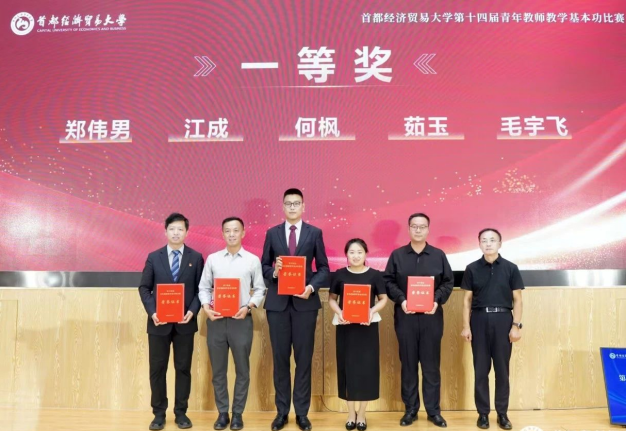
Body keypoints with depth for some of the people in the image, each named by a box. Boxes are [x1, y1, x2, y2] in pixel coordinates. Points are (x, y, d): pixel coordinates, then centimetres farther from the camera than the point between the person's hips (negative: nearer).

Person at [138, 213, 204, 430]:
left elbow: (201, 288, 2)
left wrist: (193, 310, -12)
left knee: (183, 368, 7)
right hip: (159, 322, 0)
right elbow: (144, 288, 3)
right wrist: (152, 311, -11)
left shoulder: (196, 258, 2)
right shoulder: (154, 257, 4)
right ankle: (159, 413, 21)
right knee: (157, 369, 7)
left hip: (185, 322, 0)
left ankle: (181, 412, 20)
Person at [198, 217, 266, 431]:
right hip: (216, 320, 2)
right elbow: (204, 287, 7)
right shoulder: (212, 259, 6)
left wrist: (249, 306, -12)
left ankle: (238, 413, 21)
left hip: (241, 321, -1)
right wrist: (206, 307, -9)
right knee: (218, 370, 9)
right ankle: (222, 413, 23)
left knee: (242, 370, 7)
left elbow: (260, 289, 3)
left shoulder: (253, 260, 2)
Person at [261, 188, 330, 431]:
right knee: (280, 358, 7)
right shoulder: (272, 233, 6)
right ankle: (282, 411, 20)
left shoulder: (314, 233, 3)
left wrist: (312, 287, -13)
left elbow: (323, 268, 3)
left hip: (305, 302, -1)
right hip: (277, 302, 1)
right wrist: (274, 272, -13)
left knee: (304, 358, 5)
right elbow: (264, 266, 8)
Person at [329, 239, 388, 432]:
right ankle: (351, 413, 21)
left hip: (367, 326, -1)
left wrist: (373, 311, -16)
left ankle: (362, 414, 18)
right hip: (345, 325, 1)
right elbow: (332, 299, 6)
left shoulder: (375, 275, -2)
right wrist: (338, 312, -13)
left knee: (366, 366, 3)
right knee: (347, 366, 6)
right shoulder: (339, 275, 0)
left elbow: (383, 299, 3)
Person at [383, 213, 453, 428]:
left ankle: (434, 411, 17)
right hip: (405, 316, 0)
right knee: (408, 364, 7)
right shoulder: (397, 255, 4)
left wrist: (437, 300, -11)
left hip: (431, 316, 0)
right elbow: (388, 282, 2)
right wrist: (401, 300, -13)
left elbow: (448, 282, 5)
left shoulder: (439, 255, 6)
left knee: (431, 364, 6)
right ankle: (410, 410, 18)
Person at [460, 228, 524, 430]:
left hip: (503, 319, 0)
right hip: (479, 320, 0)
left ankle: (502, 413, 19)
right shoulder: (472, 268, 3)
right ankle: (483, 413, 17)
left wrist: (516, 325, -4)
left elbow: (517, 299, 3)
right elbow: (467, 300, 4)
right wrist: (466, 326, -1)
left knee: (502, 369, 7)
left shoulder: (510, 268, 2)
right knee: (481, 369, 6)